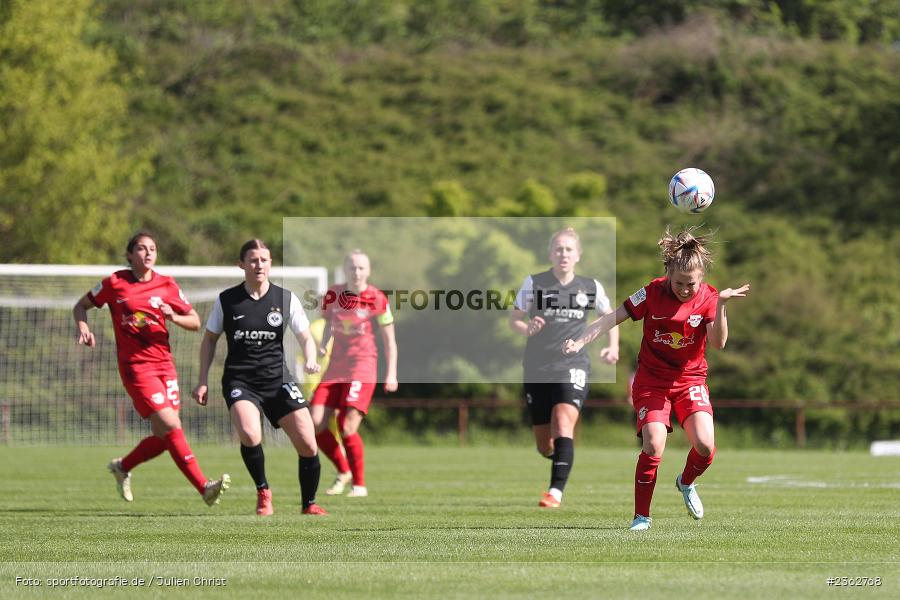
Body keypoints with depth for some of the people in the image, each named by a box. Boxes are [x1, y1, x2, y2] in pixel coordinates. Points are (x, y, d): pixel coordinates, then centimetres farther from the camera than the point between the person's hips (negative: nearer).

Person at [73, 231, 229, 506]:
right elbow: (80, 306, 12)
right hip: (136, 366, -4)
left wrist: (174, 317, -11)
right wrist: (83, 327, -8)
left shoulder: (167, 285, 6)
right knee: (171, 426, -16)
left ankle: (123, 466, 31)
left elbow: (195, 322, 10)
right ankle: (204, 487, -17)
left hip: (164, 364, 5)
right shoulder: (115, 284, -1)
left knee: (164, 437, 3)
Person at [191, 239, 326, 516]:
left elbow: (306, 338, 3)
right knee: (249, 436, -29)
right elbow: (209, 340, 12)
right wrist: (203, 381, 6)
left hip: (277, 378, 2)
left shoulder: (286, 299, 1)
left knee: (308, 445, -8)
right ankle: (263, 491, -2)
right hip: (239, 379, -1)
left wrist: (310, 361, -19)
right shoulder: (226, 300, 0)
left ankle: (309, 504, 17)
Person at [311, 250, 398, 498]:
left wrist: (391, 374, -5)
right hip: (335, 366, 5)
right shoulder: (333, 295, 3)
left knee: (347, 427, -16)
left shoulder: (376, 299, -8)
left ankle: (359, 484, 0)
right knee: (316, 424, -4)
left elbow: (389, 339, -1)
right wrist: (322, 347, -1)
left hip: (363, 367, -5)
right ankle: (343, 472, 18)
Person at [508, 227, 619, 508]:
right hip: (538, 368, 1)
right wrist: (527, 328, -17)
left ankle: (556, 491, -30)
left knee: (563, 423, -26)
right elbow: (514, 318, 6)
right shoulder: (534, 283, 0)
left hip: (573, 366, -1)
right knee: (544, 445, 6)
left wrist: (613, 346, 3)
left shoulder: (591, 287, 3)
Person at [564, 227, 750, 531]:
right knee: (653, 446, -19)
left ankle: (687, 482, 19)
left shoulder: (708, 298, -10)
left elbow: (718, 342, -22)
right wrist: (580, 341, -17)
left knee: (705, 445, -17)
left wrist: (721, 305, -34)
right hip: (652, 379, -1)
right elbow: (613, 317, -7)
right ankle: (641, 516, -4)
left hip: (690, 378, 1)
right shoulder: (653, 293, -12)